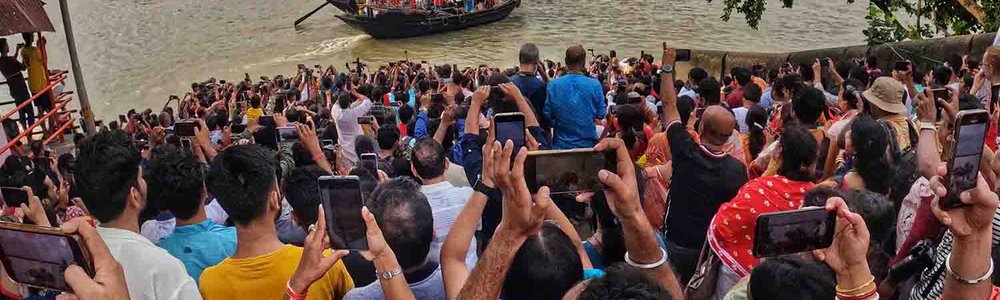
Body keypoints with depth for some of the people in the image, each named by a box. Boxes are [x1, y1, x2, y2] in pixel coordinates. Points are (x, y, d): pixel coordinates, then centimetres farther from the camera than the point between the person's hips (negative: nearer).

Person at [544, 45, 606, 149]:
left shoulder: (554, 85, -9)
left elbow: (547, 114, -3)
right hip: (587, 144, 0)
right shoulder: (594, 85, -10)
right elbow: (601, 114, -3)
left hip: (561, 144, 0)